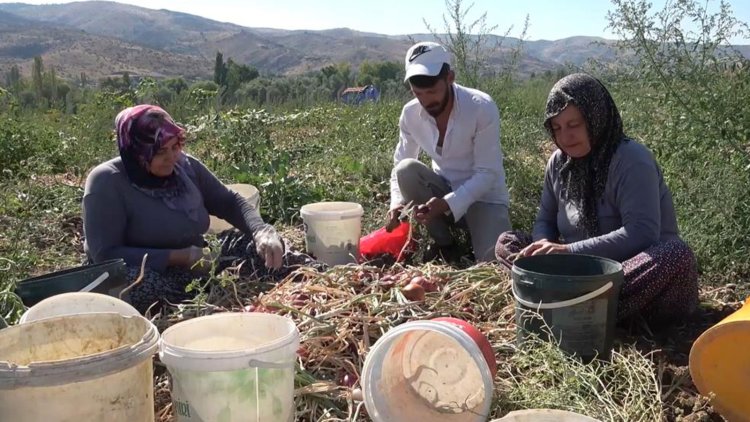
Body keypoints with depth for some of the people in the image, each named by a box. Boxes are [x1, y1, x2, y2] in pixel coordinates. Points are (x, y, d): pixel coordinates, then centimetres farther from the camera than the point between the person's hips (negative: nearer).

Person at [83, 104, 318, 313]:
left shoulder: (186, 166, -1)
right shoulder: (107, 182, -17)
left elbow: (230, 202, 4)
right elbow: (105, 254, -21)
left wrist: (262, 232, -18)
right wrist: (179, 257, -28)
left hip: (196, 268, 5)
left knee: (263, 247, -11)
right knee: (134, 282, -40)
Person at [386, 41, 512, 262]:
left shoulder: (482, 108, -22)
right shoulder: (410, 114, -9)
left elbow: (488, 173, -22)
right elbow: (399, 164, -3)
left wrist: (448, 203, -36)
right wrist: (397, 203, -24)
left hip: (483, 197, -4)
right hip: (442, 192, 4)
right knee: (406, 170, -27)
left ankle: (471, 235, 9)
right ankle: (444, 244, -7)